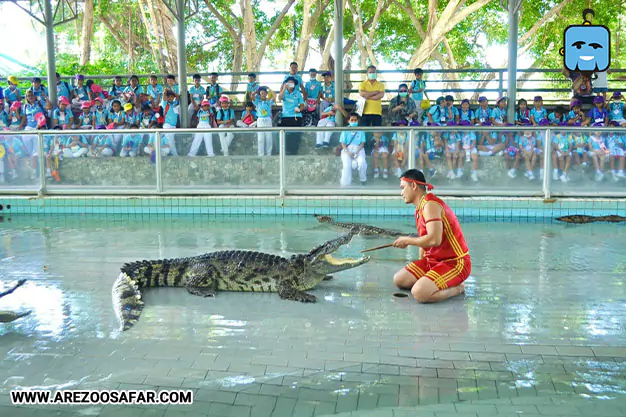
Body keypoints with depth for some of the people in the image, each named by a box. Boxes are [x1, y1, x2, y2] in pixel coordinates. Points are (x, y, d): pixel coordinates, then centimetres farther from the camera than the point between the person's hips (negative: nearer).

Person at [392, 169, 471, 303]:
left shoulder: (430, 205, -20)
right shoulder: (420, 208, 10)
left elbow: (434, 240, -32)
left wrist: (407, 240, -17)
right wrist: (420, 267, 7)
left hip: (455, 263, -10)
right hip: (434, 260, 10)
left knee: (419, 293, -27)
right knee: (399, 280, 5)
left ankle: (457, 288, -3)